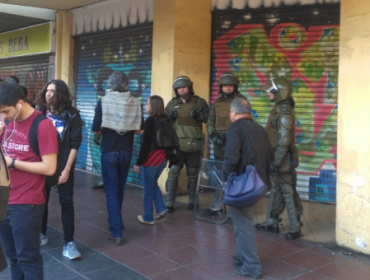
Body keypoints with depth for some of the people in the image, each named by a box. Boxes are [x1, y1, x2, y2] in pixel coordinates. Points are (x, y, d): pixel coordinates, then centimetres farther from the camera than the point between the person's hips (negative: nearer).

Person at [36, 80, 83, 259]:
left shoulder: (72, 115, -7)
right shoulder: (41, 113, 1)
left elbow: (75, 144, -8)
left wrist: (67, 169, -12)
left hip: (63, 166, -3)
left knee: (66, 203, 0)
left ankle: (69, 242, 7)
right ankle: (41, 235, 31)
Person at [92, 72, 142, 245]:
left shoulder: (104, 102, -11)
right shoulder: (135, 103, -5)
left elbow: (95, 130, -10)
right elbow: (139, 129, 3)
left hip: (109, 152, -3)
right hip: (126, 152, 3)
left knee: (111, 191, 3)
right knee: (119, 189, 19)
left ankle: (117, 232, 0)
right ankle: (115, 222, 35)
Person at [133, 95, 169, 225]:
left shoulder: (150, 120, -15)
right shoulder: (166, 120, 5)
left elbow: (145, 144, -16)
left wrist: (138, 163, -10)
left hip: (151, 159, -7)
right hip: (163, 158, 7)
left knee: (148, 188, 6)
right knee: (153, 183, 24)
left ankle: (148, 217, 17)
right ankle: (161, 209, 17)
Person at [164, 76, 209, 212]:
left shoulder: (199, 102, 3)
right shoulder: (172, 103, 8)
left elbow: (209, 119, 1)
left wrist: (199, 115, -16)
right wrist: (170, 117, -7)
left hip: (194, 144, 0)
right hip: (177, 144, 0)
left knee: (193, 174, 12)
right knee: (173, 173, -4)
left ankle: (193, 201, 25)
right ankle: (169, 203, 2)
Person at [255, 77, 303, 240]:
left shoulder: (284, 115, -20)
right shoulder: (279, 110, 10)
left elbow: (284, 142, -24)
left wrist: (276, 163, -23)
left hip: (282, 159, -10)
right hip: (275, 157, 10)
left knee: (288, 192, -1)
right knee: (275, 190, 16)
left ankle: (295, 227, 9)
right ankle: (272, 222, 26)